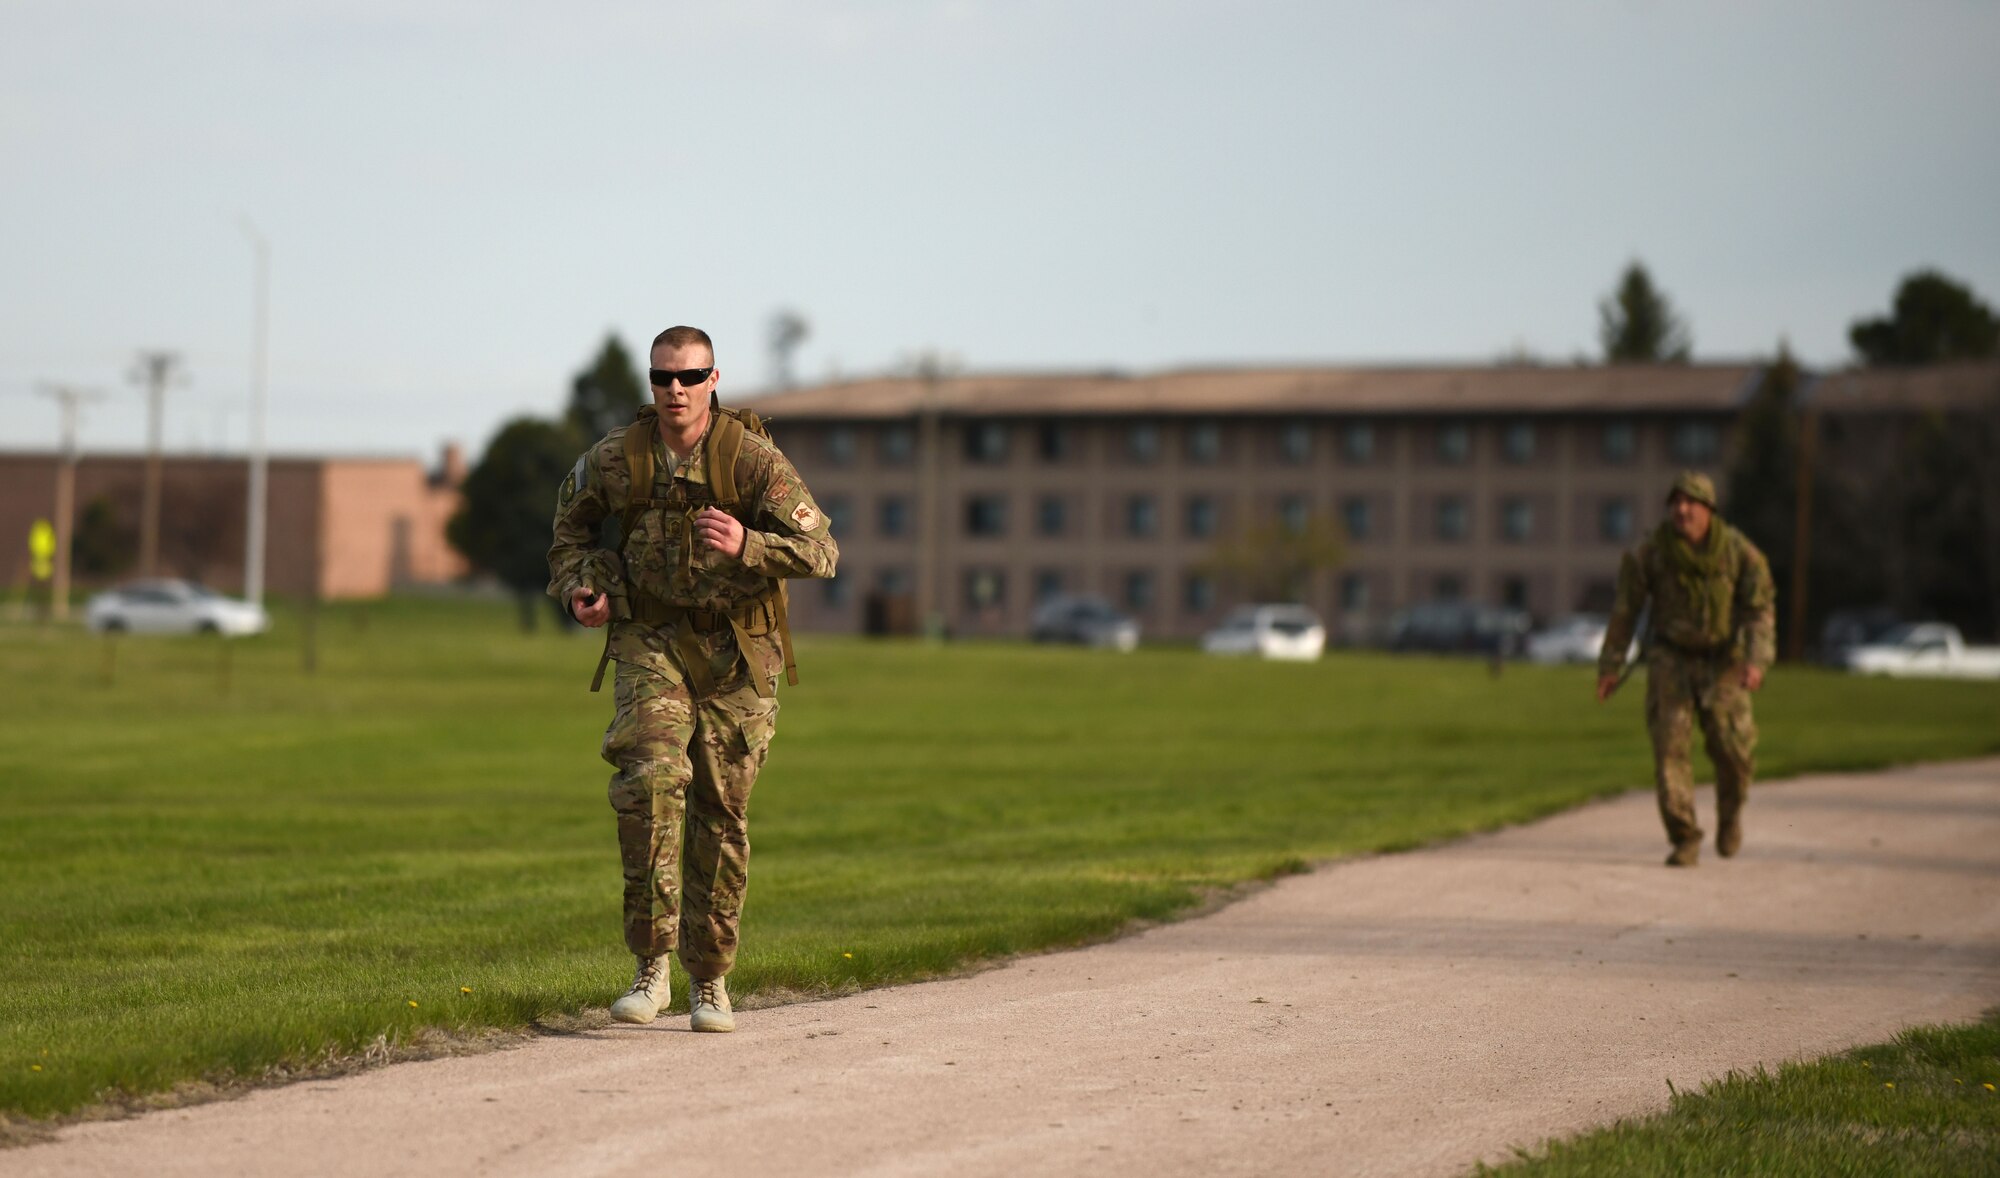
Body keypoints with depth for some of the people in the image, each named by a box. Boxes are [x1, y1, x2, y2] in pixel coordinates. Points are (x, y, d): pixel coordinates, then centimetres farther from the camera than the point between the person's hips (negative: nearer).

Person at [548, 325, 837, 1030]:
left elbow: (820, 552, -18)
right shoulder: (616, 458, -4)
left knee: (722, 813, 4)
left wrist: (745, 544, -35)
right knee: (651, 776, -22)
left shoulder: (751, 458, -12)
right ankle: (652, 964, -17)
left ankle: (709, 979, 18)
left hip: (736, 651, 0)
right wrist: (577, 584, 1)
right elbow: (574, 513, 18)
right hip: (651, 639, 1)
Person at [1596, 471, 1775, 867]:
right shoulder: (1650, 553, -12)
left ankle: (1730, 810, 26)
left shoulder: (1738, 551, -12)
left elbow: (1761, 608, -11)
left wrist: (1757, 660, -26)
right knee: (1669, 746, -13)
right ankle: (1685, 841, -6)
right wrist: (1610, 666, -2)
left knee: (1733, 748, -7)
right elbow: (1625, 609, -3)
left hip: (1722, 661, 0)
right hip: (1671, 659, 0)